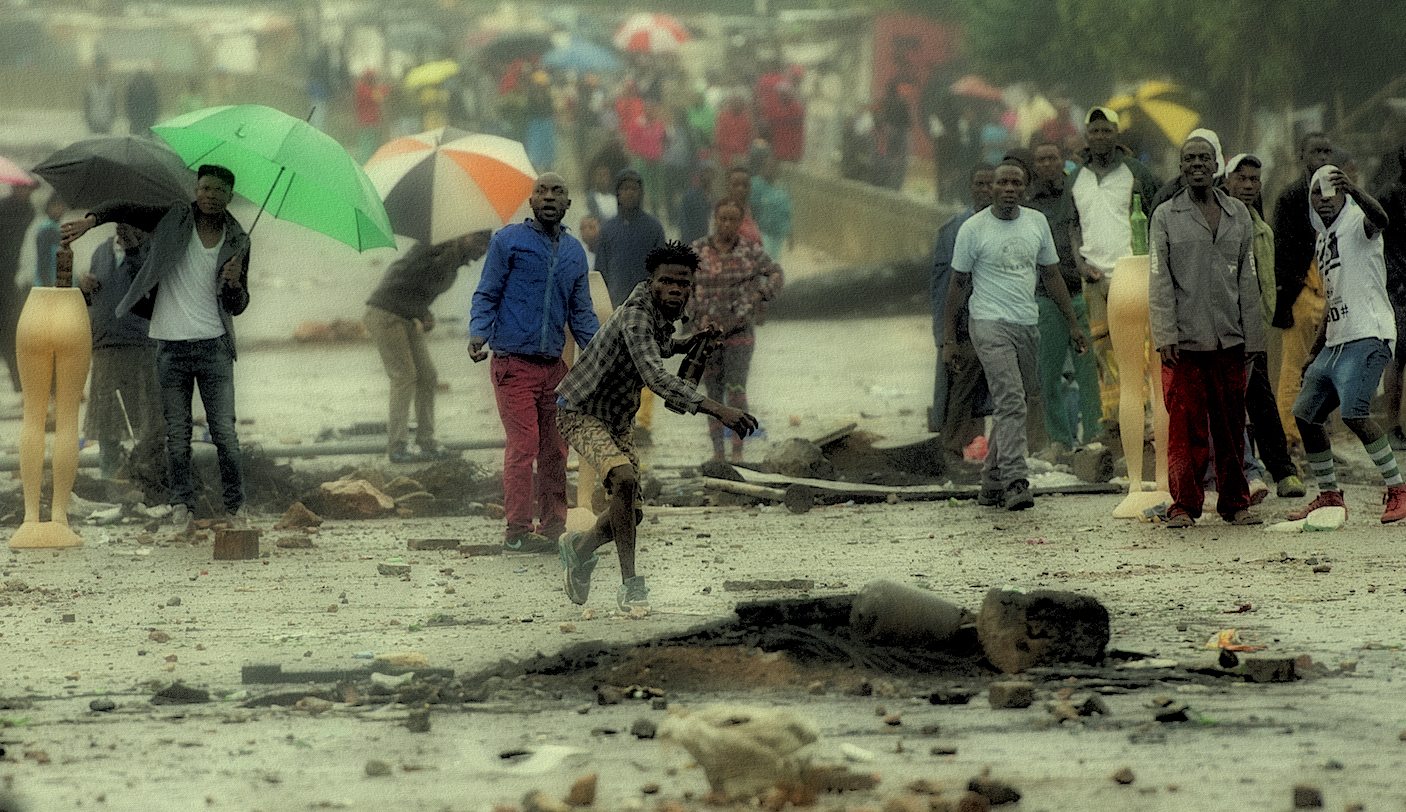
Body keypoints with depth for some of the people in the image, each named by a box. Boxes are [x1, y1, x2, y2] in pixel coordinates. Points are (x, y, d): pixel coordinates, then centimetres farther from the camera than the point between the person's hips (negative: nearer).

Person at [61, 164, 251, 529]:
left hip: (213, 345, 0)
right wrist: (91, 220, -18)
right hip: (171, 345, 0)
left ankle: (235, 505, 8)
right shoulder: (175, 219, 2)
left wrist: (234, 283, -14)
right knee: (177, 433, 3)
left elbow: (237, 306, 8)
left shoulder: (237, 242, 6)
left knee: (225, 432, -2)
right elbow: (125, 209, 0)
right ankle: (181, 504, 12)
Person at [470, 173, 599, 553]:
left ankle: (552, 528, 12)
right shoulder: (509, 241, 0)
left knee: (555, 450, 6)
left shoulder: (574, 251, 16)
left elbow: (581, 312, 20)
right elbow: (486, 296, -1)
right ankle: (517, 532, -8)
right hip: (514, 362, -6)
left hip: (554, 365, 6)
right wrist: (479, 333, -18)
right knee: (523, 446, -11)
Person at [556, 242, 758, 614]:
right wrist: (716, 409, -56)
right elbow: (656, 377, -46)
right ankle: (630, 584, -26)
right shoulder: (635, 317, -30)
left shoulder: (662, 313, 0)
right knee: (624, 479, -32)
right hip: (581, 412, -9)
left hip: (617, 418, 9)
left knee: (631, 513, 5)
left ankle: (579, 548, 36)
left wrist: (684, 345, 4)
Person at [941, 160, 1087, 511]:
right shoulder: (973, 229, -3)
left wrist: (1072, 324, 16)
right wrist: (949, 337, 1)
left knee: (1011, 404, 8)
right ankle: (1015, 483, -24)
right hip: (990, 325, -5)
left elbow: (1051, 275, 17)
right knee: (1011, 402, -18)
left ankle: (991, 485, 16)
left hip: (1028, 325, 5)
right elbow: (959, 284, 2)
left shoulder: (1037, 223, 9)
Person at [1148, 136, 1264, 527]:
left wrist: (1251, 337, 9)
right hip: (1183, 341, -3)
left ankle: (1235, 503, 13)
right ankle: (1184, 505, 2)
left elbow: (1248, 280, 14)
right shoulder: (1165, 216, 5)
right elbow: (1159, 282, 0)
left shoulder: (1238, 214, 13)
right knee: (1186, 427, -4)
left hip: (1230, 341, 3)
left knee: (1231, 427, 5)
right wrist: (1165, 337, -9)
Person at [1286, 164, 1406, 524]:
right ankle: (1328, 495, 20)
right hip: (1335, 342, 10)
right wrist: (1319, 344, 30)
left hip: (1367, 336, -10)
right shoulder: (1322, 239, 21)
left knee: (1353, 413, -23)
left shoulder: (1356, 222, -5)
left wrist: (1354, 189, -49)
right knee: (1306, 414, 9)